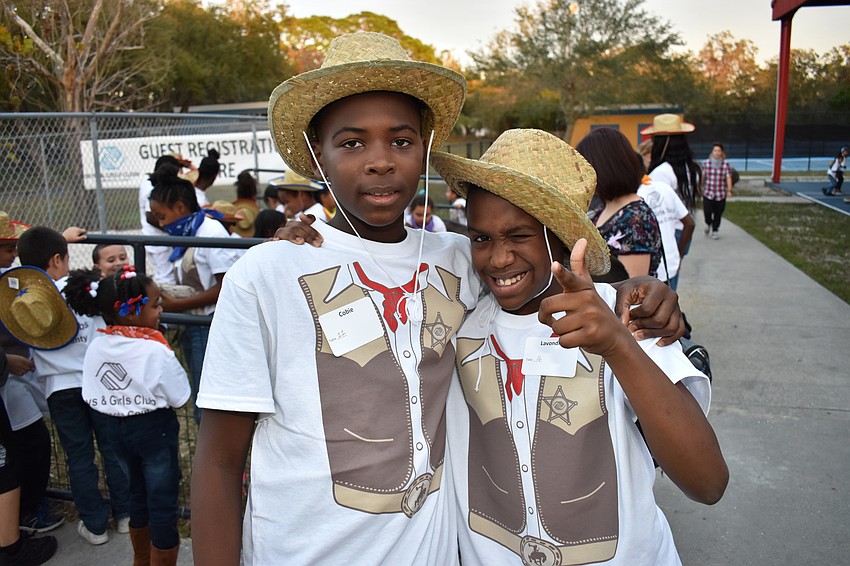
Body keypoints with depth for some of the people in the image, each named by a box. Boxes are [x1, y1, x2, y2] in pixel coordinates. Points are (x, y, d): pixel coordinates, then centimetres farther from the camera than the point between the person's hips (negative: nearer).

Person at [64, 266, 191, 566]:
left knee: (139, 495, 25)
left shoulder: (97, 347, -4)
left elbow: (92, 396, 2)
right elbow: (179, 397, -14)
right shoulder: (155, 351, -23)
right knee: (163, 504, 7)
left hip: (121, 428, 7)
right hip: (155, 429, -7)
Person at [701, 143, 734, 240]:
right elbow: (703, 176, 9)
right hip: (708, 192, 0)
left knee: (718, 213, 6)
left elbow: (728, 177, -6)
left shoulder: (726, 164, -3)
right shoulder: (706, 163, -1)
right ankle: (708, 223, 25)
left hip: (721, 193, 0)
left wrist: (729, 190, -16)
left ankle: (715, 231, 24)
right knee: (707, 211, -9)